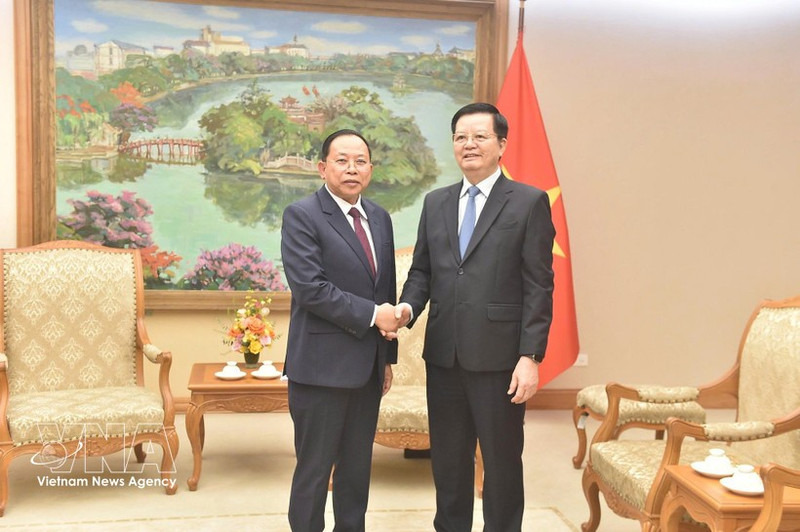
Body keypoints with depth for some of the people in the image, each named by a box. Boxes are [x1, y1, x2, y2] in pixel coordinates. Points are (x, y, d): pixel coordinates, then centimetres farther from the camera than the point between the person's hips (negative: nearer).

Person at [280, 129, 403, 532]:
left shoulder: (379, 218, 12)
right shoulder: (301, 216, -9)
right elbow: (310, 287, -19)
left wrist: (388, 355, 15)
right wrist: (372, 314, -16)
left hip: (369, 366, 6)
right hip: (322, 365, -6)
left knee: (357, 466, 16)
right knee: (315, 468, 5)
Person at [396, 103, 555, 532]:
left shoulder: (529, 202, -3)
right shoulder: (435, 203, 12)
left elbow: (539, 286, -7)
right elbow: (422, 270, 13)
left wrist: (531, 357, -12)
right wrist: (408, 306, -8)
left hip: (498, 357, -4)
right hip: (444, 355, 5)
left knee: (502, 462, 9)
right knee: (447, 460, 16)